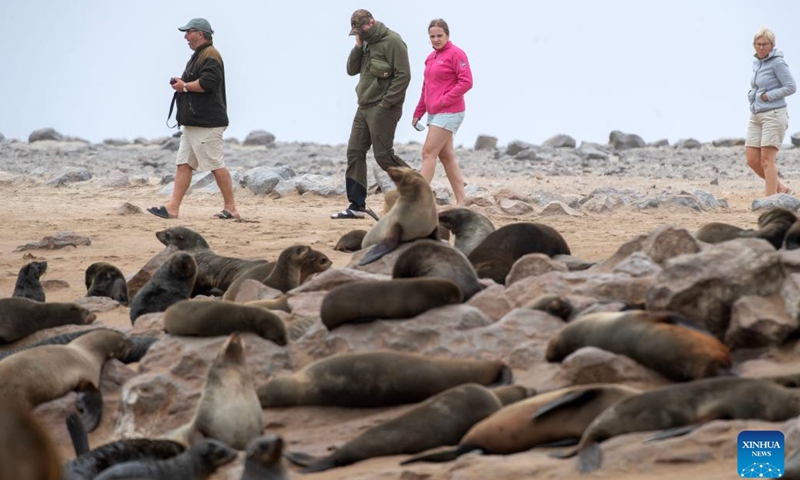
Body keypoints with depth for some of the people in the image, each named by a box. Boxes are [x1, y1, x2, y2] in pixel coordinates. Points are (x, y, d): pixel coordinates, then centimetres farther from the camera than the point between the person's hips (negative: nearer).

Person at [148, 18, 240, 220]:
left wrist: (184, 86, -14)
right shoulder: (198, 56, 21)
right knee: (184, 164, 5)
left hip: (207, 123, -11)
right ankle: (172, 207, 3)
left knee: (216, 165, -6)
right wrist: (181, 84, 11)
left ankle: (231, 209, 0)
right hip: (193, 123, 11)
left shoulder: (210, 56, -14)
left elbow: (207, 83, -26)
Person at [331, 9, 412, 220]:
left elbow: (403, 75, -16)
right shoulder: (367, 43, 16)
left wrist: (386, 103, -17)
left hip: (382, 109, -9)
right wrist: (358, 47, -1)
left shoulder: (392, 42, -11)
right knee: (355, 153, 4)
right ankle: (357, 205, 6)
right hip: (364, 108, 9)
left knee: (383, 155, -9)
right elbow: (351, 70, 13)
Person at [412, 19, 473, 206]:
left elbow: (466, 82, -17)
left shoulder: (455, 54, -10)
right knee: (446, 156, 9)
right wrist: (418, 112, 15)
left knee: (428, 153, -12)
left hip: (449, 112, -9)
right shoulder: (431, 57, 15)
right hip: (434, 113, 9)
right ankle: (461, 201, 13)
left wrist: (442, 101, -18)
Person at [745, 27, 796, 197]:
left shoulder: (777, 62, -9)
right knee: (752, 160, 3)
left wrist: (767, 96, -13)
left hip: (773, 115, -8)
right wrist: (752, 94, 8)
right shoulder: (756, 63, 14)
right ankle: (781, 188, 19)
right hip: (756, 116, 8)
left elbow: (791, 87, -14)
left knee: (767, 159, -10)